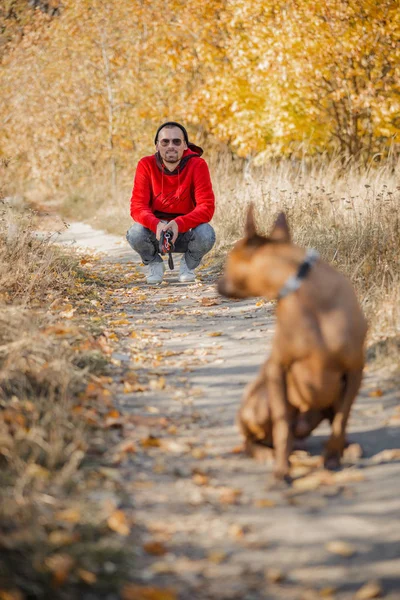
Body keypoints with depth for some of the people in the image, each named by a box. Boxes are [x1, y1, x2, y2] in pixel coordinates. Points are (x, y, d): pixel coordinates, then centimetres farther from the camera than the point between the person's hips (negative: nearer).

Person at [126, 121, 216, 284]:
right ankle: (155, 264, 5)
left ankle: (189, 264, 4)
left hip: (186, 232, -1)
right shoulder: (146, 165, -12)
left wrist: (179, 224, -39)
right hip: (155, 231, 1)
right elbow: (137, 206, -18)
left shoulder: (197, 165, -16)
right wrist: (156, 225, -40)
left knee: (206, 234, -33)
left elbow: (207, 207, -22)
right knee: (135, 233, -31)